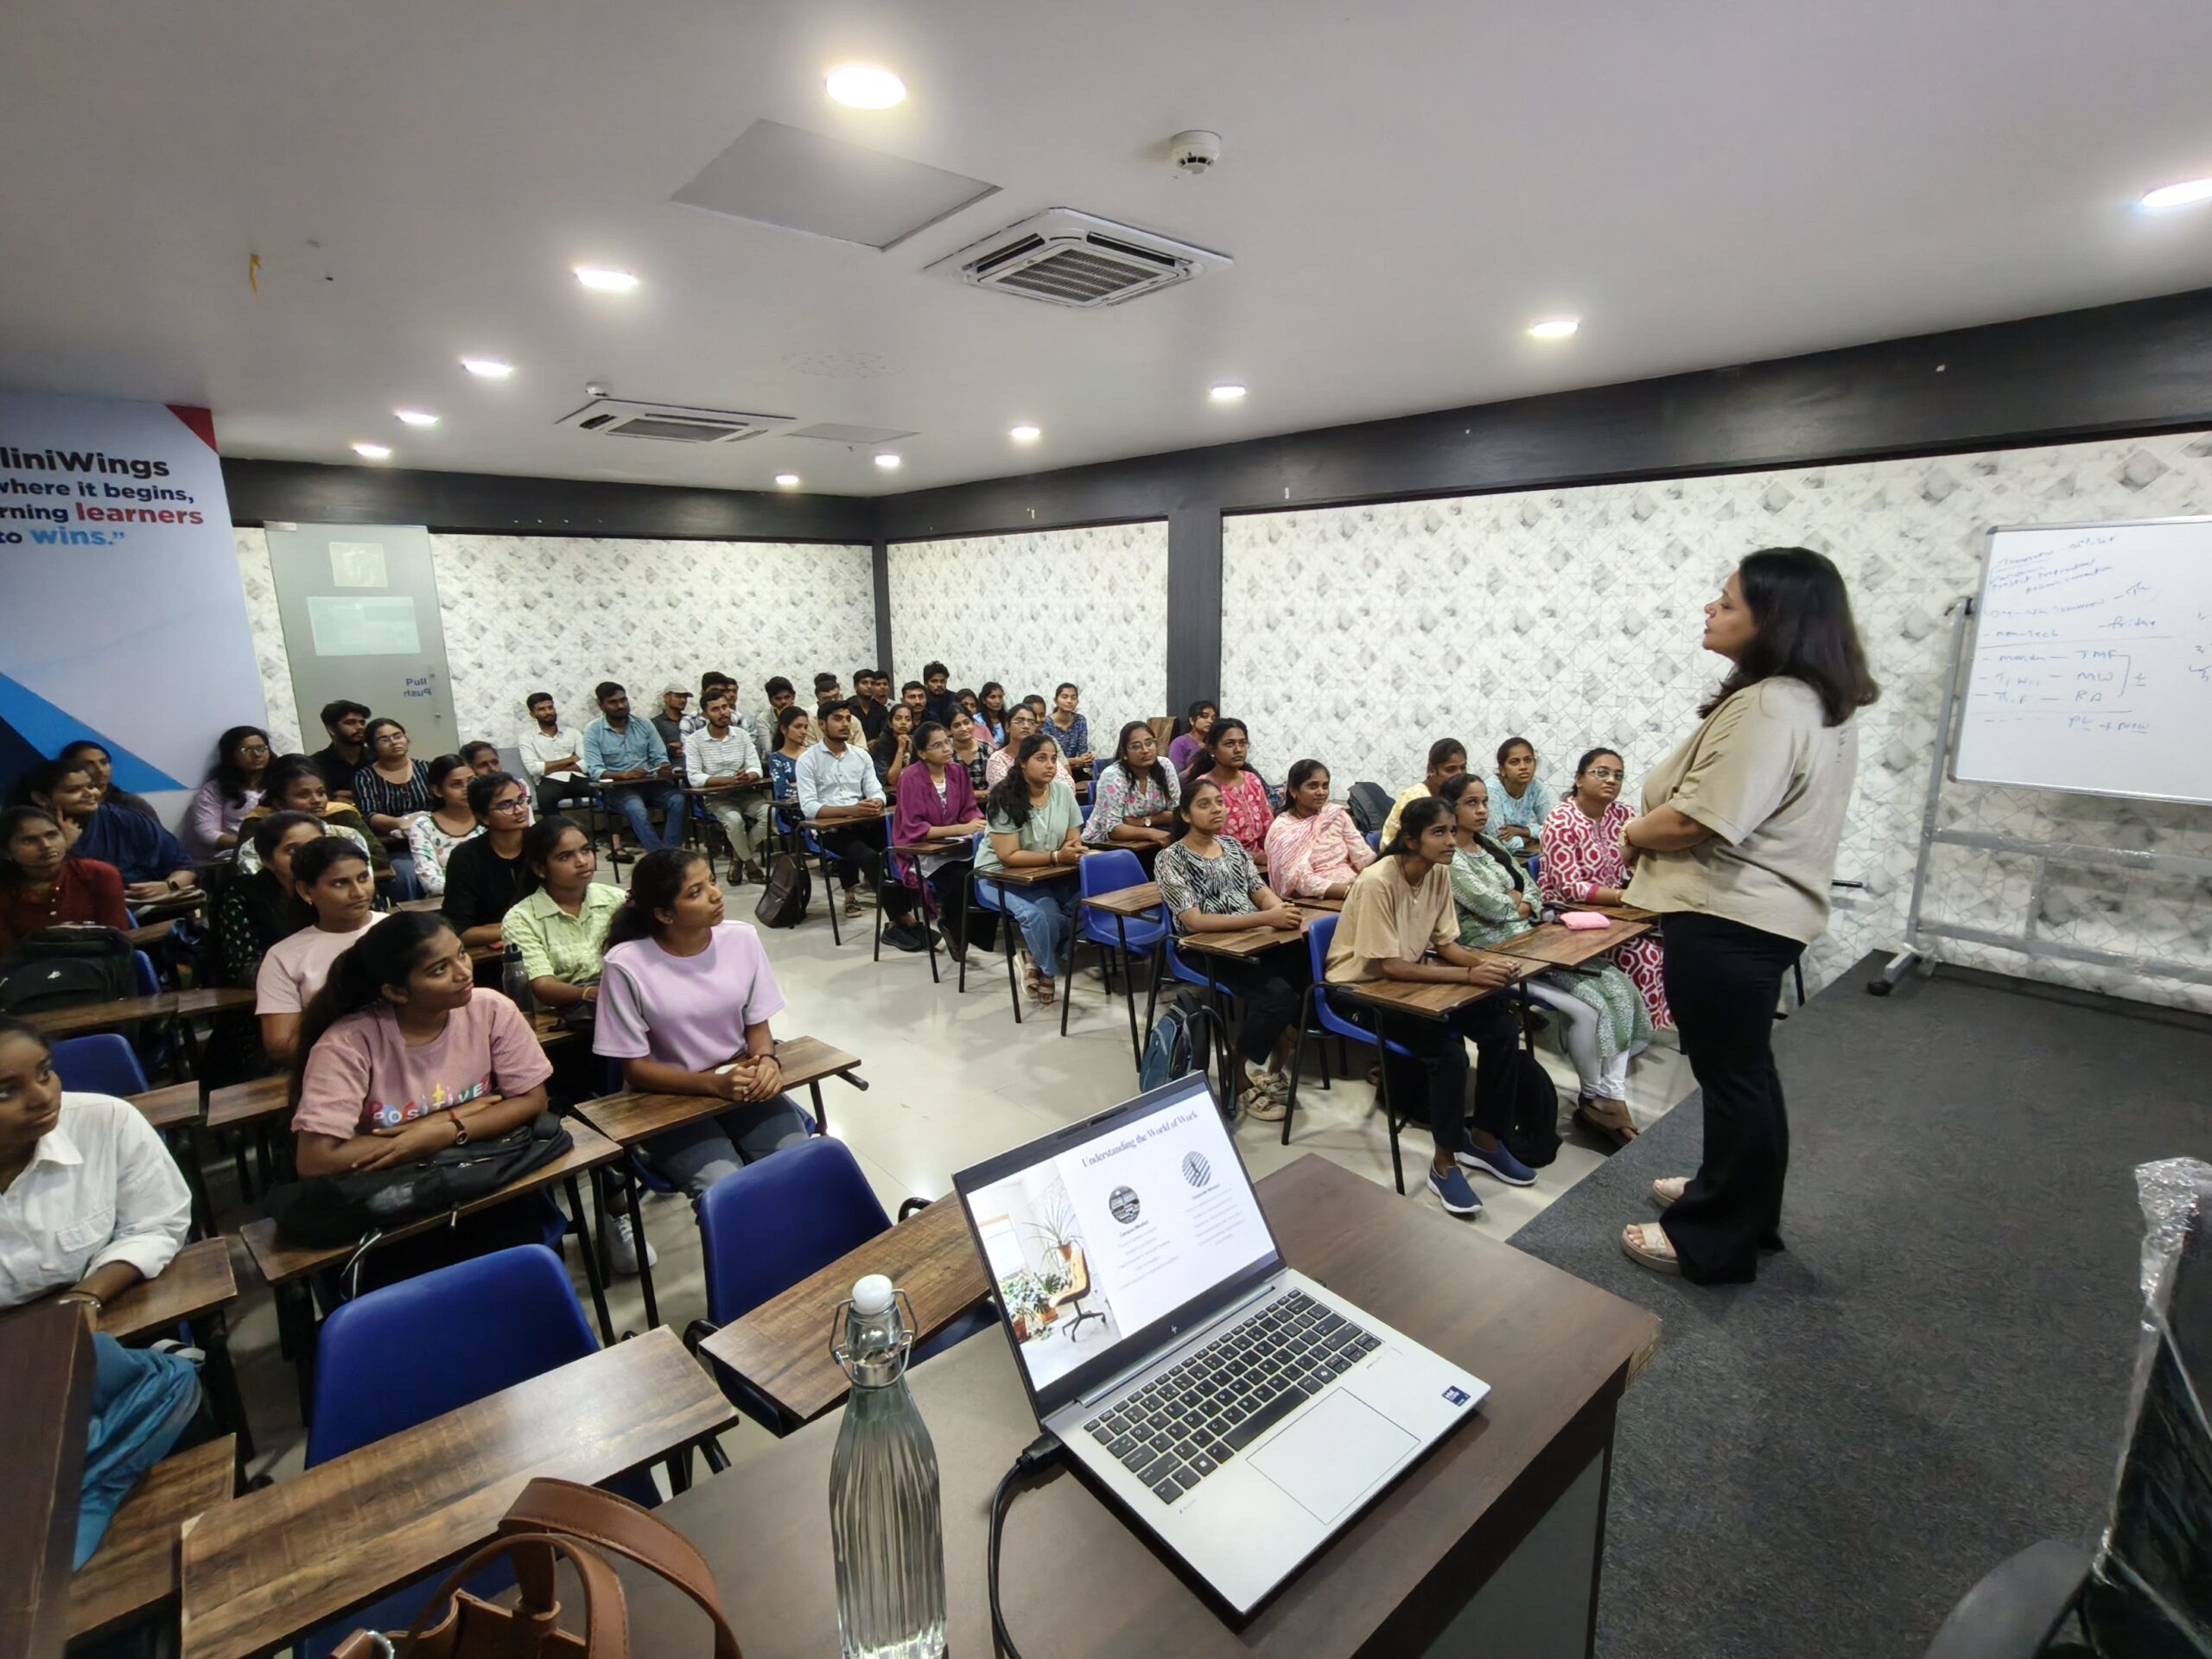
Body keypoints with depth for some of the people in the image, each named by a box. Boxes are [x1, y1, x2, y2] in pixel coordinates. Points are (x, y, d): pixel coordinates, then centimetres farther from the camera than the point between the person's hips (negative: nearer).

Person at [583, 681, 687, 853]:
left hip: (650, 783, 3)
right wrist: (624, 775, -26)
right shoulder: (593, 731, 1)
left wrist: (663, 768, -16)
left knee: (678, 800, -28)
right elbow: (595, 772, -8)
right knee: (637, 810, -36)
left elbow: (660, 757, 10)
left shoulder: (644, 724, 11)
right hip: (618, 787, -3)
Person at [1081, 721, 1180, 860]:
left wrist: (1145, 821, -16)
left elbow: (1177, 812, -2)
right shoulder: (1112, 776, -19)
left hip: (1140, 842, 5)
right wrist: (1150, 833, -37)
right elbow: (1112, 829, -24)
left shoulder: (1164, 767, -6)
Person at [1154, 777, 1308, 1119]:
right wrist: (1265, 917, -25)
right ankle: (1244, 1076, -4)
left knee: (1311, 970, -21)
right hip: (1208, 951, -6)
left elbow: (1261, 891, 12)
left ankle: (1272, 1062, 1)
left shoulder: (1232, 845, 14)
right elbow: (1195, 921, -18)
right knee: (1279, 994, -29)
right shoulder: (1171, 860, -7)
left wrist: (1282, 910, -14)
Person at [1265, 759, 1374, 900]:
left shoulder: (1337, 814, 9)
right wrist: (1351, 891, -25)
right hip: (1313, 901, -5)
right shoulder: (1282, 828, -6)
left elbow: (1364, 858, 2)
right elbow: (1303, 881, -15)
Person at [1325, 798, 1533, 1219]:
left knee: (1502, 1028, -10)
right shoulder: (1377, 882, -27)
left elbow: (1446, 944, 1)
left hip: (1409, 977, 7)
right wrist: (1471, 974, -32)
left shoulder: (1439, 873, -4)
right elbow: (1389, 966, -28)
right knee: (1448, 1052, -26)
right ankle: (1445, 1164, -6)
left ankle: (1484, 1140, 8)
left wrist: (1485, 961, -21)